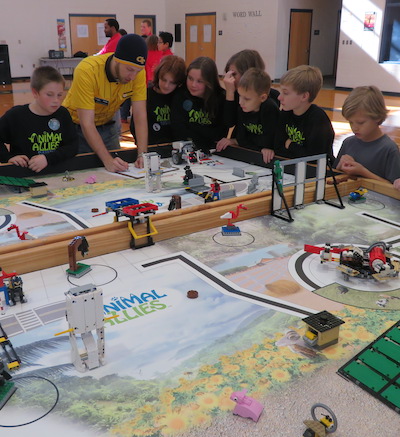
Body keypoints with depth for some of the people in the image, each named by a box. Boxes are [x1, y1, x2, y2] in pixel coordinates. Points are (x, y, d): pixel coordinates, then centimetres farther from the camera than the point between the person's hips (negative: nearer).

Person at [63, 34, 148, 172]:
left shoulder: (138, 71, -20)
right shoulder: (87, 70, -32)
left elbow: (140, 117, -20)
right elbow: (87, 124, -33)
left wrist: (142, 154, -33)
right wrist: (107, 160, -43)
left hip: (107, 127, 4)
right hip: (77, 128, -4)